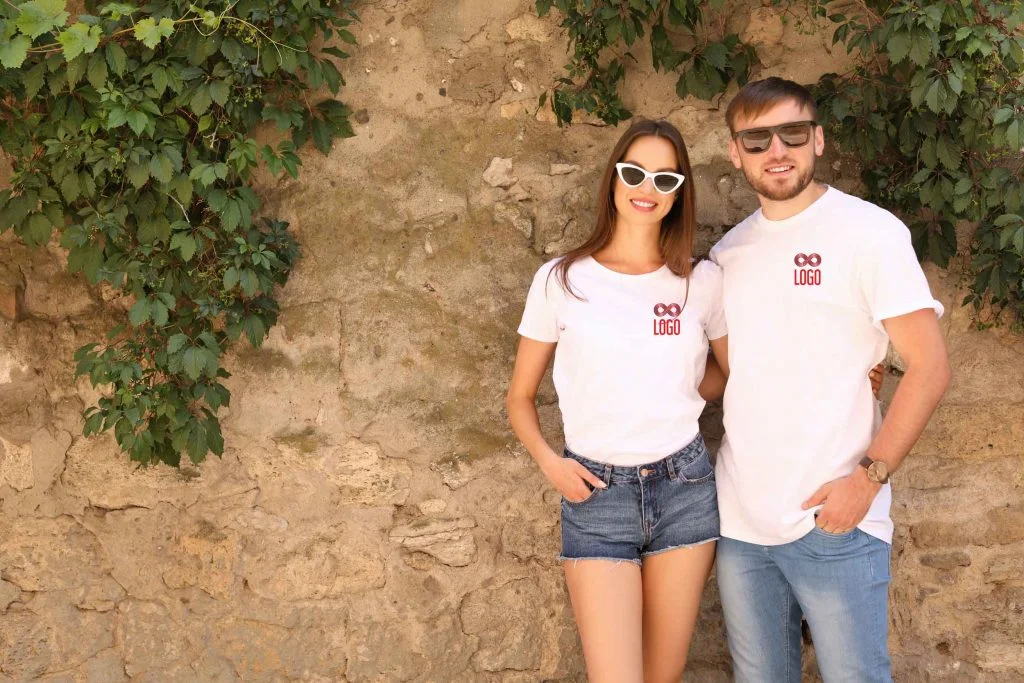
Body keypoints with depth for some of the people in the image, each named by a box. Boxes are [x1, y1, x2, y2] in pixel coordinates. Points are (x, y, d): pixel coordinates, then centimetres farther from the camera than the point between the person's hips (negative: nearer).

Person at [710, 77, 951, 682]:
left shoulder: (868, 231, -6)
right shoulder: (730, 251, 11)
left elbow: (931, 366, -10)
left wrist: (868, 478, -16)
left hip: (833, 520, -5)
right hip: (739, 518, 5)